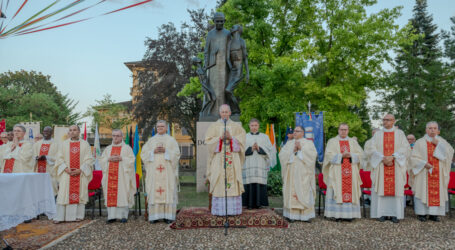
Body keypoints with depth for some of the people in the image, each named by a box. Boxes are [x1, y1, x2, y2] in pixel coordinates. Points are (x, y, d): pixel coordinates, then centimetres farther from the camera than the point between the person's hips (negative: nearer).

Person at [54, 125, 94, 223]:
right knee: (64, 194, -2)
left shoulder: (85, 144, 5)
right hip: (66, 174, 1)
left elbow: (89, 159, 0)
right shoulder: (64, 144, 10)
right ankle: (60, 216, 3)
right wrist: (66, 169, -10)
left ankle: (78, 215, 8)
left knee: (79, 194, 1)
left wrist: (80, 170, -12)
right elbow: (59, 158, 5)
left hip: (80, 174, -1)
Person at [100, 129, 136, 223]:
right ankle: (112, 216, 2)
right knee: (111, 195, -2)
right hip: (110, 175, 3)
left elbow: (131, 159, -3)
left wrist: (121, 158, -15)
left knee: (123, 194, -7)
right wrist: (109, 159, -9)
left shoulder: (127, 148, 7)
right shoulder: (108, 148, 18)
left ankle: (123, 215, -2)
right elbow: (101, 160, 10)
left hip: (122, 176, -3)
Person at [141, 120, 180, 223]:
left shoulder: (171, 140, 10)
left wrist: (165, 151, -13)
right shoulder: (151, 140, 14)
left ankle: (168, 215, 0)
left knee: (168, 191, -4)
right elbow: (143, 154, 6)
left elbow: (176, 153, 0)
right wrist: (153, 151, -10)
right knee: (154, 192, -3)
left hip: (167, 171, -1)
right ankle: (154, 215, 2)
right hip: (154, 171, 1)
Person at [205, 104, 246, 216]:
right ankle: (219, 210, 1)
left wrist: (231, 137, -13)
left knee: (233, 182, -3)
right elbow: (208, 140, 0)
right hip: (218, 159, -1)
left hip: (233, 159, 1)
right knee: (219, 183, -5)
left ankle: (233, 209, 4)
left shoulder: (236, 126, 12)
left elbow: (241, 140, 3)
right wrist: (220, 138, -14)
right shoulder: (214, 126, 10)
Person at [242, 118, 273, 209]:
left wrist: (259, 149, -11)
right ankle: (249, 204, 0)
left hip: (260, 165, 0)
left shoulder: (264, 137, 14)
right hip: (248, 165, 0)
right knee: (249, 184, -5)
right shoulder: (244, 137, 13)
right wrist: (250, 149, -13)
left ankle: (258, 203, 3)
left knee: (259, 184, -4)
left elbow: (269, 150, 5)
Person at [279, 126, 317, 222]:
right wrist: (293, 150, -10)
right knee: (292, 193, -2)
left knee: (305, 193, -4)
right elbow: (282, 155, 2)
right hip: (291, 173, 2)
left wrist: (301, 149, -12)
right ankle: (292, 214, 1)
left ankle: (306, 215, 2)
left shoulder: (309, 143, 9)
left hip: (303, 173, -2)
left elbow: (313, 154, -7)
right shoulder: (289, 143, 15)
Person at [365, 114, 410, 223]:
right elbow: (371, 149, -1)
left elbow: (406, 148, -4)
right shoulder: (378, 134, 9)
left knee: (396, 189, -2)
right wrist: (383, 158, -14)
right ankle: (382, 213, 3)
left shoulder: (400, 133, 8)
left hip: (396, 167, 0)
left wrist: (392, 157, -17)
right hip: (380, 166, 0)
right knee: (381, 189, -2)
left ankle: (395, 214, 3)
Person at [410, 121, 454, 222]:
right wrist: (424, 163, -15)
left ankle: (433, 214, 8)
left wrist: (438, 144, -11)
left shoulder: (442, 141, 11)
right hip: (423, 173, -2)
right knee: (423, 191, -3)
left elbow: (450, 152, -5)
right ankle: (422, 213, 4)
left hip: (438, 173, 2)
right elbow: (414, 157, -2)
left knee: (437, 192, 1)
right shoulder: (420, 142, 3)